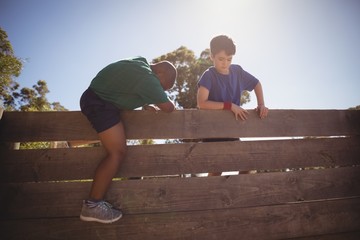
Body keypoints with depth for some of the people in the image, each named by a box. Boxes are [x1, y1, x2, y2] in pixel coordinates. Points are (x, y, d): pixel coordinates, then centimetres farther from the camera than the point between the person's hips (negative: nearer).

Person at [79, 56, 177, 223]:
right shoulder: (148, 79, -19)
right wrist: (159, 107, 9)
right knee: (117, 153, -13)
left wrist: (145, 105, 11)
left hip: (96, 98, 11)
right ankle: (92, 206, -5)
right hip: (100, 104, -11)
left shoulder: (141, 63, 10)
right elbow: (169, 107, -15)